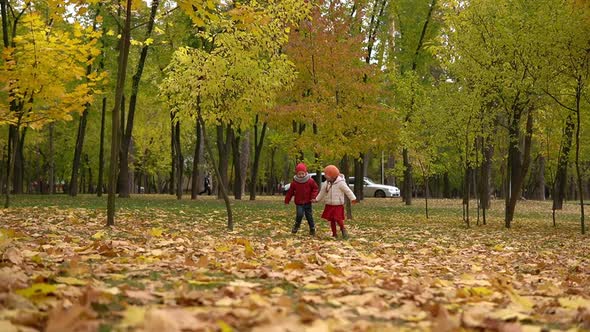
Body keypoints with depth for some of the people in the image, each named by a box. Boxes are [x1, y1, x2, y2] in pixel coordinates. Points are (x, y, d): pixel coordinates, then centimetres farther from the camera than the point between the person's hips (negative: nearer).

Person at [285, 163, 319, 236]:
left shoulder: (310, 181, -5)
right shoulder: (294, 182, -3)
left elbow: (315, 189, 3)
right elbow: (290, 192, 4)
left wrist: (313, 197, -10)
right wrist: (287, 200, 6)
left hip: (307, 202, 1)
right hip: (299, 203, -1)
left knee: (309, 216, 6)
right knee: (299, 214, -20)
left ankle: (312, 229, 20)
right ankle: (296, 225, 5)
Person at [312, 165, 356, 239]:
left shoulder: (340, 183, -13)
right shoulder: (326, 184, 4)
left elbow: (348, 191, -12)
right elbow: (322, 192, 19)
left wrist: (353, 198, -16)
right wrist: (317, 199, 25)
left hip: (338, 205, -5)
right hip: (329, 205, 5)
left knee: (338, 219, -14)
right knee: (331, 220, 6)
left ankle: (343, 230, 12)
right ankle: (334, 234, 17)